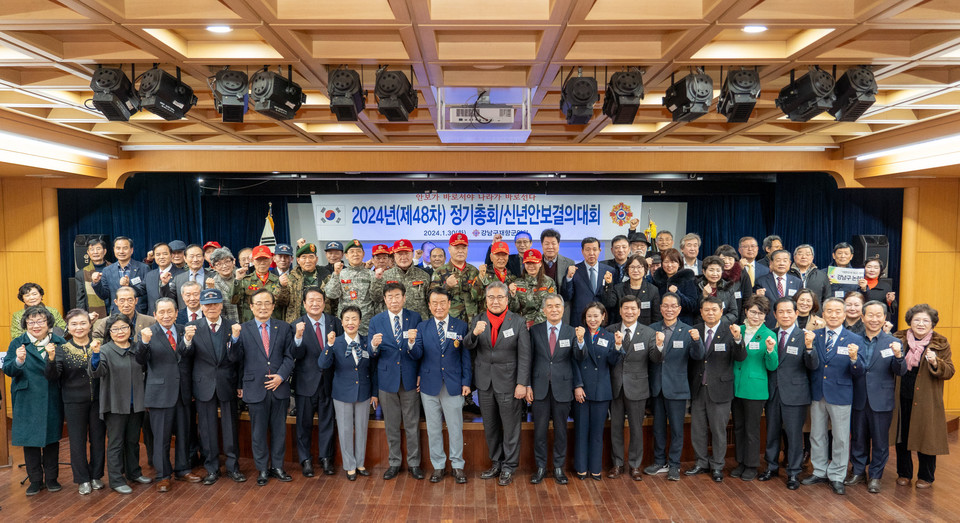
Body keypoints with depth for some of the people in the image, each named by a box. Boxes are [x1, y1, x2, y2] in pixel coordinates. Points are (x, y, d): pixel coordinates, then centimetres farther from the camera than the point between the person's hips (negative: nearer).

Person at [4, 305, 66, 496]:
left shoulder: (59, 343, 0)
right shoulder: (17, 343, 1)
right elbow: (8, 370, -6)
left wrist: (54, 357, -21)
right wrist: (19, 361, -27)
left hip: (52, 401, 0)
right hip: (27, 401, 0)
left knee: (52, 439, 8)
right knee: (29, 440, 6)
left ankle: (51, 478, 21)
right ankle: (35, 480, 20)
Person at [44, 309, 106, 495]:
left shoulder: (99, 346, 1)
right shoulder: (62, 350, -2)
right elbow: (52, 376, -10)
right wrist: (51, 360, -27)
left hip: (97, 400, 1)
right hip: (74, 402, -1)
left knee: (98, 439, 9)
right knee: (78, 441, 6)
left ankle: (96, 476, 25)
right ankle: (83, 479, 20)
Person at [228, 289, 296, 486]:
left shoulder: (284, 328, 5)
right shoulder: (243, 329, 1)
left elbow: (289, 356, 3)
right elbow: (234, 358, -5)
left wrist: (281, 376, -11)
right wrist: (235, 338, -22)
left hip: (279, 387, 1)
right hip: (255, 388, -1)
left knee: (279, 430, 11)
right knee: (258, 432, 9)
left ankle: (277, 466, 26)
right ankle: (262, 469, 23)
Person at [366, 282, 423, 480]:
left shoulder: (415, 318, 0)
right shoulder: (376, 321, 3)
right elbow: (372, 355, 0)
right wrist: (374, 345, -20)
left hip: (410, 378, -1)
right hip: (387, 378, 1)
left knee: (412, 424, 6)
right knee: (391, 425, 11)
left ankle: (414, 463, 20)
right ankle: (394, 463, 25)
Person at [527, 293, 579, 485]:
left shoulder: (572, 332, 4)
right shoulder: (534, 330, 3)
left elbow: (575, 360, 5)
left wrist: (578, 385, -1)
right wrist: (527, 385, -1)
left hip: (562, 387, 0)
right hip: (540, 387, 0)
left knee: (561, 429, 8)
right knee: (539, 429, 5)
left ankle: (559, 468, 21)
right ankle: (540, 467, 19)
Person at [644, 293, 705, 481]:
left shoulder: (687, 331, -4)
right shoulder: (652, 329, 2)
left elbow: (697, 356, -15)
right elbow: (651, 358, -9)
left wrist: (696, 340, -35)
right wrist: (658, 345, -30)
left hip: (677, 387, -3)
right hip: (657, 386, 3)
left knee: (676, 428, 6)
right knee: (658, 426, 14)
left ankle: (674, 465, 20)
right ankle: (660, 462, 28)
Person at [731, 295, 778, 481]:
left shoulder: (769, 335, -6)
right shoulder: (738, 330, 5)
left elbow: (772, 367, -9)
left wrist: (770, 350, -25)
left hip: (755, 388, -4)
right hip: (736, 387, 4)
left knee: (752, 429, 5)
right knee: (738, 427, 14)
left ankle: (751, 465, 19)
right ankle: (741, 462, 27)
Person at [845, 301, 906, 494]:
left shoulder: (893, 343, -3)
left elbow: (901, 372, -10)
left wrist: (898, 356, -28)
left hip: (882, 401, -1)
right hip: (858, 400, 2)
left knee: (880, 440, 9)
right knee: (858, 438, 14)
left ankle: (875, 476, 25)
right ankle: (858, 471, 31)